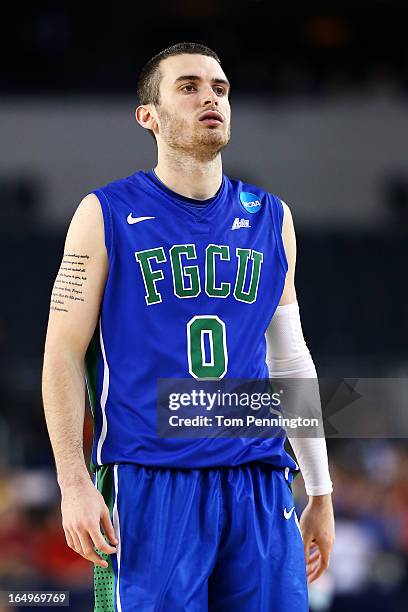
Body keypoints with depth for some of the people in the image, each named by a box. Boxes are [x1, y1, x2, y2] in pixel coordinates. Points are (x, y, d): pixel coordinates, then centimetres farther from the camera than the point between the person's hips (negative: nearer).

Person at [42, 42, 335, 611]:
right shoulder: (107, 215, 3)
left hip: (259, 480, 4)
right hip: (149, 484, -4)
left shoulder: (270, 218, 14)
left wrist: (321, 493, 16)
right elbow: (64, 354, 1)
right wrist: (74, 482, -9)